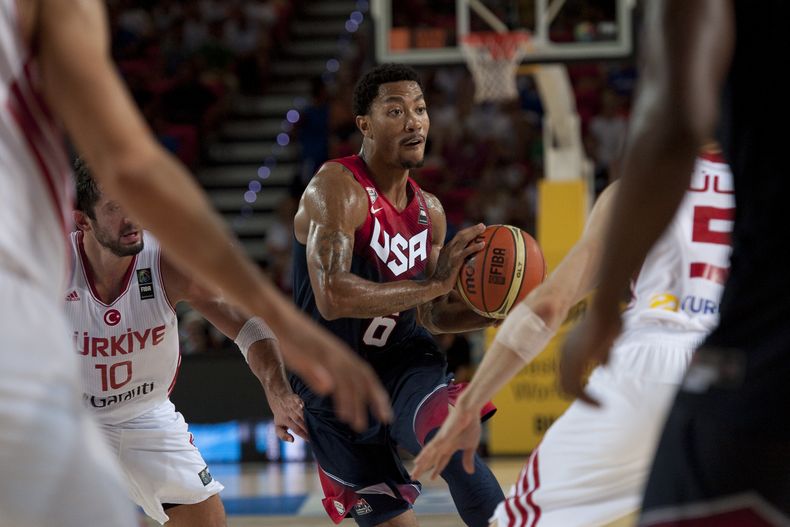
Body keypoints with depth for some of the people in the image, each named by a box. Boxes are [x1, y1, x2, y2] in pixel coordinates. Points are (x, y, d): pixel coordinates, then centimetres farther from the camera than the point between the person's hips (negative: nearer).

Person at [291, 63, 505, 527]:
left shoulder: (430, 210, 4)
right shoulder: (336, 188, -18)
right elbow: (332, 299, -32)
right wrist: (434, 283, -33)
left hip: (403, 364, 3)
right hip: (336, 382, -3)